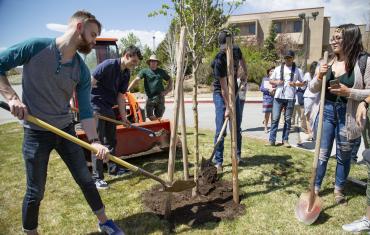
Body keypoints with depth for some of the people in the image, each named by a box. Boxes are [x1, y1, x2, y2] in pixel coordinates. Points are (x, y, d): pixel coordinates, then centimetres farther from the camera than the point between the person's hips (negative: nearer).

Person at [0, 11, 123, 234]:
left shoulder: (82, 71, -3)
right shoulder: (35, 47, -13)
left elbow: (86, 110, -4)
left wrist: (95, 141, -17)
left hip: (67, 130, 4)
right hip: (36, 133, -3)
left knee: (86, 180, 11)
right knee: (36, 192, 7)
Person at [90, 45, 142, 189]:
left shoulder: (126, 74, 6)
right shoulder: (108, 65, -18)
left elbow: (120, 96, 8)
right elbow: (89, 84, -18)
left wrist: (123, 117, 4)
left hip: (109, 108, 8)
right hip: (96, 106, -8)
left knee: (111, 140, 15)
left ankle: (113, 168, 29)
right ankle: (96, 177, 1)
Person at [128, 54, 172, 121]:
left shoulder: (161, 72, 9)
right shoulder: (144, 71, 1)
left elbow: (170, 80, 20)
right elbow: (136, 80, -11)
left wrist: (167, 90, 6)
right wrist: (128, 89, -24)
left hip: (160, 97, 1)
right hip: (150, 98, -1)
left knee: (158, 117, 6)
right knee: (150, 116, -5)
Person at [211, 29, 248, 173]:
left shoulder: (236, 50, -5)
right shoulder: (219, 61, -25)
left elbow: (241, 60, 23)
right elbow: (223, 86, -25)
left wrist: (245, 73, 14)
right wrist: (227, 107, -24)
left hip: (234, 93, 7)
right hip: (221, 95, -6)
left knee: (237, 127, 11)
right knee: (220, 130, -9)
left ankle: (238, 155, 26)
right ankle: (218, 162, -1)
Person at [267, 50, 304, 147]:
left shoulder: (297, 70, 7)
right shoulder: (278, 69, 9)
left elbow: (302, 83, 10)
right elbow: (271, 80, 13)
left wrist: (295, 84, -10)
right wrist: (276, 82, -8)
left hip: (290, 98, 0)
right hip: (278, 97, 0)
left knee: (288, 119, 5)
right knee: (275, 118, -3)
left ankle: (285, 140, 12)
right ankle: (271, 140, 0)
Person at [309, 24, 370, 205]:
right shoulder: (327, 62, 4)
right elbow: (313, 89, 8)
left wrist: (348, 92, -21)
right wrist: (319, 76, -10)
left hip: (347, 116, -3)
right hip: (326, 111, 3)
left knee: (343, 156, 13)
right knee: (322, 154, 11)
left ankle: (339, 190, 33)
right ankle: (315, 188, 25)